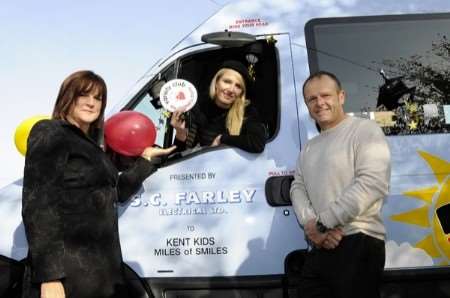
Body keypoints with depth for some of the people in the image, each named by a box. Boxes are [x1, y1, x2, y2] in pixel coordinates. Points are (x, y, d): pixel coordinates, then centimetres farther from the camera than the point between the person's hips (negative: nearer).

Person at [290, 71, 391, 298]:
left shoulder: (364, 130, -3)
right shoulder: (309, 148, 22)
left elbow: (373, 184, -16)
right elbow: (298, 188, 13)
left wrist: (322, 223, -15)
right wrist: (310, 224, -10)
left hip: (358, 243, -7)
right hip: (319, 248, 7)